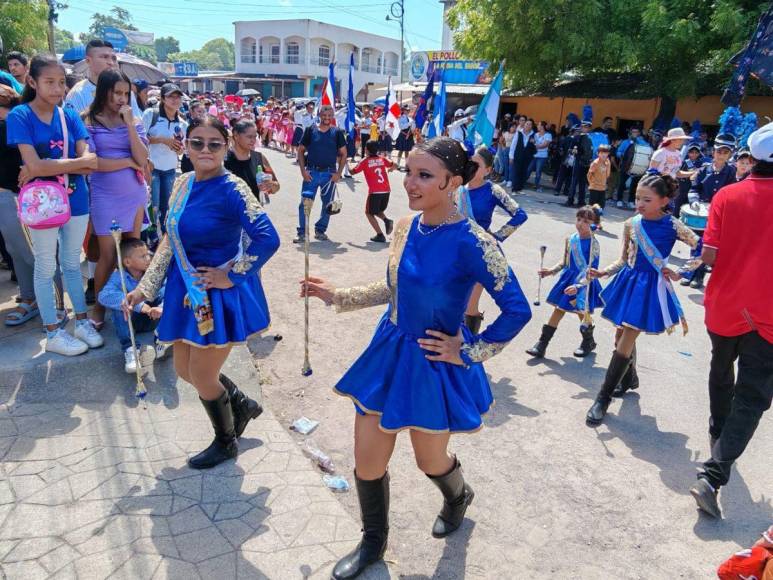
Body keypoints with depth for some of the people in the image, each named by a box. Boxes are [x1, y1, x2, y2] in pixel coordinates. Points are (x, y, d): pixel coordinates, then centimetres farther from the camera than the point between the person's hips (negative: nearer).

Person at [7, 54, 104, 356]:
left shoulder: (70, 116, 2)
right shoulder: (20, 116, -10)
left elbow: (89, 163, -7)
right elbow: (35, 166, -20)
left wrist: (46, 167, -17)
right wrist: (81, 161, -13)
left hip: (75, 201, 4)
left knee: (72, 264, 16)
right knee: (46, 268, 9)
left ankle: (82, 321, 29)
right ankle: (53, 333, 20)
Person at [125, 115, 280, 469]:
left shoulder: (231, 190, -19)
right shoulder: (183, 184, 4)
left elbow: (268, 239, -27)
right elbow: (169, 241, 10)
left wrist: (231, 275, -20)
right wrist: (144, 288, 7)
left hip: (219, 295, -8)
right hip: (187, 291, 8)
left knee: (202, 377, 4)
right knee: (184, 370, 18)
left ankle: (226, 443, 33)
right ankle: (243, 405, 43)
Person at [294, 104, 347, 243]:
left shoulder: (337, 133, 5)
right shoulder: (310, 130, 3)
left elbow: (343, 154, 6)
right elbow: (301, 151, 6)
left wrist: (339, 173, -4)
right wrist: (303, 170, -5)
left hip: (329, 173, 1)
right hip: (311, 173, -1)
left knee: (328, 204, 8)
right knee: (304, 203, -5)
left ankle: (320, 230, 23)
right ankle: (302, 233, 3)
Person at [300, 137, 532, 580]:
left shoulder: (472, 243, -23)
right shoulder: (406, 227, -3)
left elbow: (517, 310, -19)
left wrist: (467, 353, -14)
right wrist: (338, 296, 9)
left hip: (434, 365, -5)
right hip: (389, 353, 6)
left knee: (431, 461, 19)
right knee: (367, 462, 12)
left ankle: (459, 496, 57)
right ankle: (373, 541, 41)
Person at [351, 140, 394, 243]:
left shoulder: (365, 161, 0)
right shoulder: (382, 159, 9)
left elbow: (353, 171, 3)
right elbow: (393, 165, 2)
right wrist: (390, 169, 24)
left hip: (374, 191, -5)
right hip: (386, 190, 5)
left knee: (369, 213, 12)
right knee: (378, 210, 27)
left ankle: (380, 235, 1)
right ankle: (387, 220, -4)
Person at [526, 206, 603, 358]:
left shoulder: (593, 244, -16)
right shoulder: (571, 239, 0)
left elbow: (592, 270, -18)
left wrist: (578, 285, -27)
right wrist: (552, 270, -3)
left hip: (584, 283, -5)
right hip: (568, 279, 5)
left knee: (582, 313, 9)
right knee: (558, 310, 5)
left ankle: (588, 342, 38)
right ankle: (541, 345, 5)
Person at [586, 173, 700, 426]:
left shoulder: (673, 226, -11)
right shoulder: (631, 224, 0)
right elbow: (624, 259, 8)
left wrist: (679, 273, -9)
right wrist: (603, 272, -7)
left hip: (650, 288, -5)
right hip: (628, 282, 5)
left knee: (625, 343, -7)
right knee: (622, 337, 16)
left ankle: (603, 397, 2)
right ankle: (630, 379, 43)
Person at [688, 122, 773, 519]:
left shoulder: (727, 195, -6)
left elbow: (708, 255, -11)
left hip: (722, 307, 3)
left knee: (721, 372, 27)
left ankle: (717, 435, 46)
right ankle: (713, 475, -10)